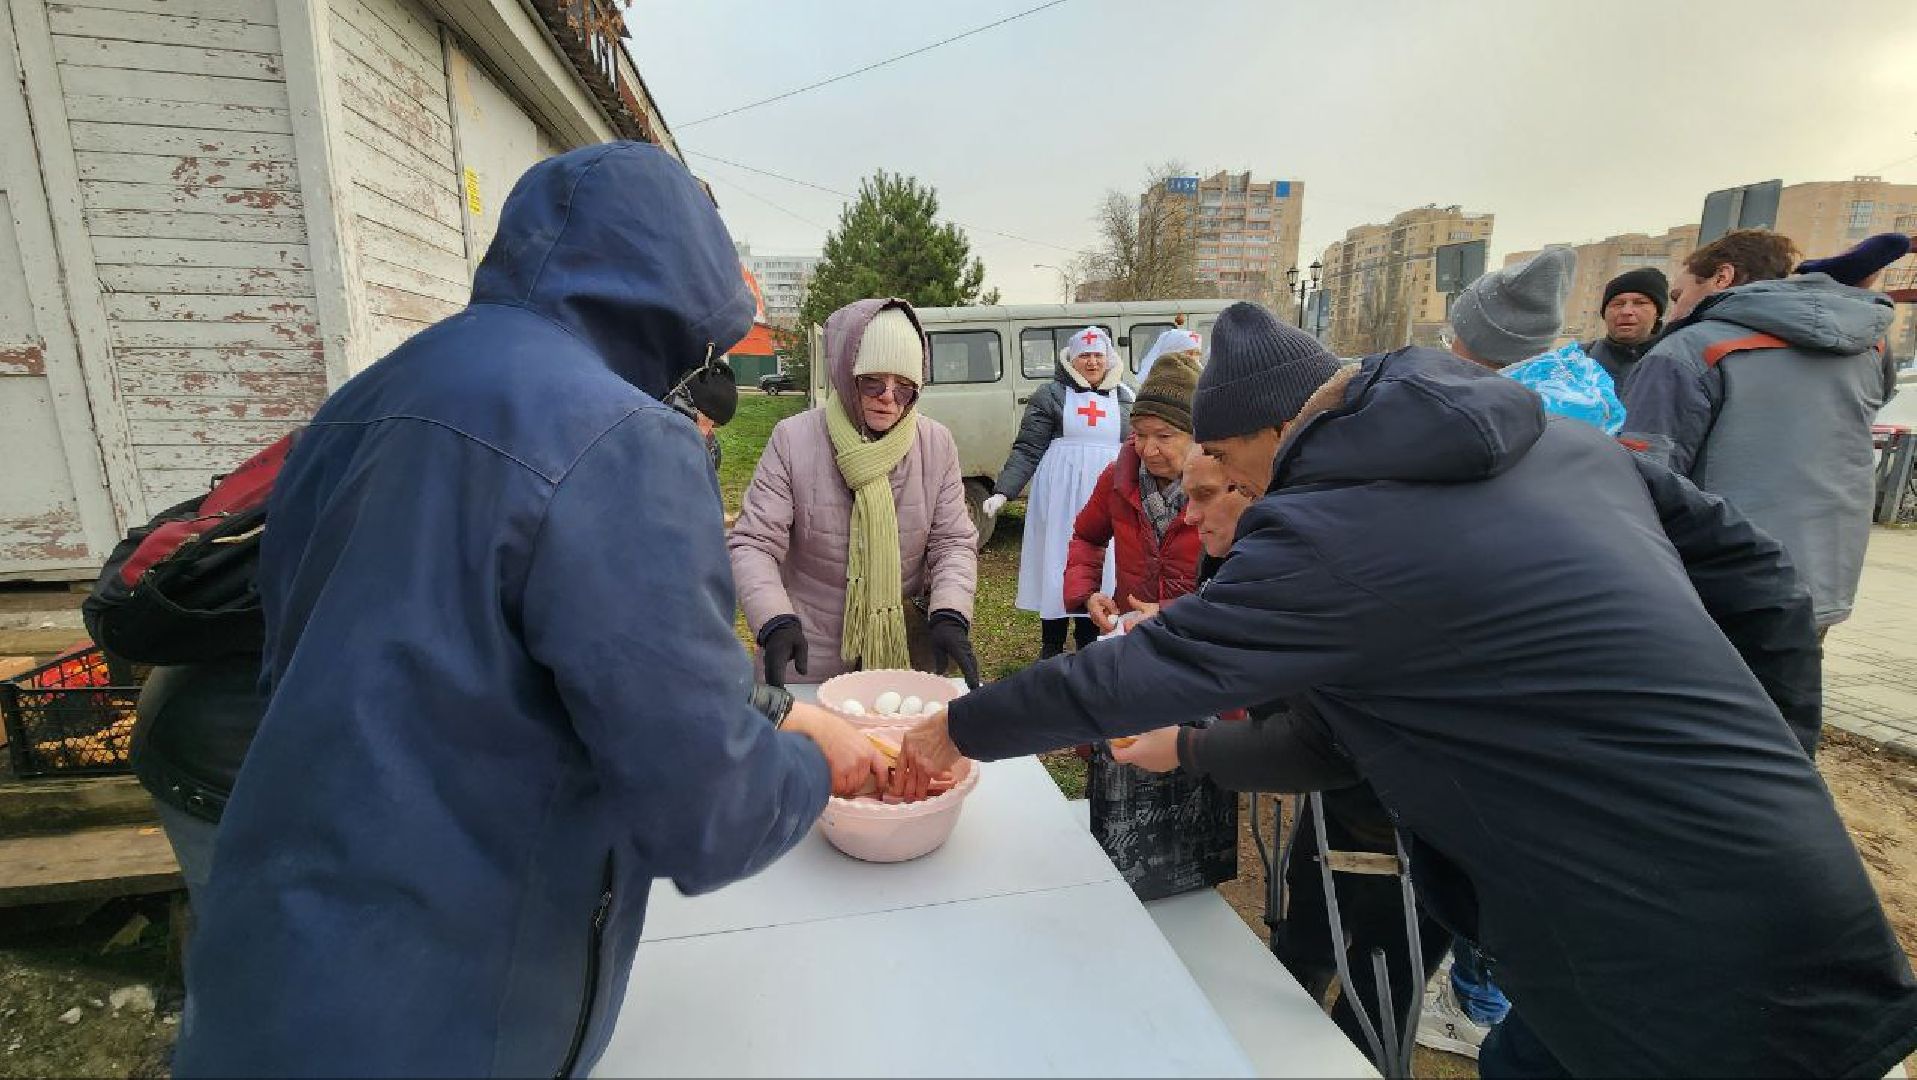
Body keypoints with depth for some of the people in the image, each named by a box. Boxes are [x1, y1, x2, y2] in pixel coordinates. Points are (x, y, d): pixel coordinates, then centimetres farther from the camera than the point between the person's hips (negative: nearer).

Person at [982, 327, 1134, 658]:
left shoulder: (1125, 398, 12)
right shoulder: (1050, 395, 2)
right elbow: (1026, 450, -4)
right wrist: (1002, 491, -15)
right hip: (1060, 497, -2)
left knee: (1100, 566, 5)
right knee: (1056, 562, 2)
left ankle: (1088, 645, 21)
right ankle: (1051, 649, 16)